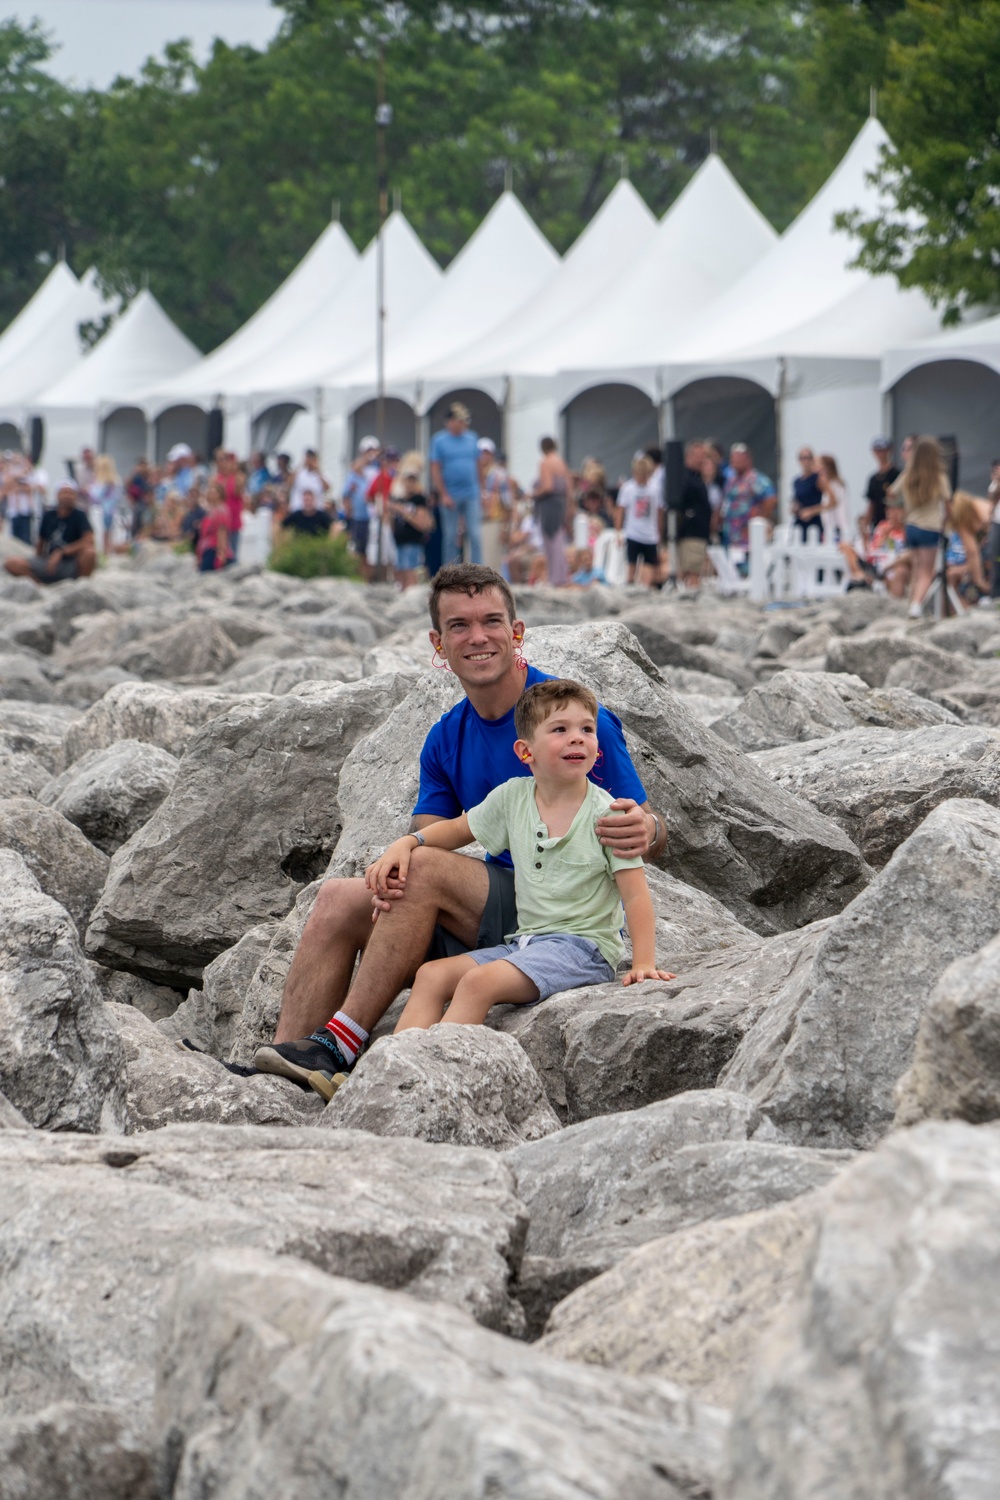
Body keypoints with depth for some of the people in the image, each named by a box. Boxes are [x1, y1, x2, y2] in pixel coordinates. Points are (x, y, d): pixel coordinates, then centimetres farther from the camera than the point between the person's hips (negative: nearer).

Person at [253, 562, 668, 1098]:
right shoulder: (444, 741, 11)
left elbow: (654, 837, -9)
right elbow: (425, 836, 1)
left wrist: (643, 830, -35)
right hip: (490, 915, 7)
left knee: (427, 869, -27)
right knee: (339, 899, -10)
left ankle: (337, 1048, -25)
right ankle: (286, 1067, -20)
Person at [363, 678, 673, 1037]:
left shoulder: (605, 814, -8)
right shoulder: (513, 796, 7)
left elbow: (635, 894, -9)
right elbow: (458, 829, 24)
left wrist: (643, 964, -19)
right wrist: (406, 843, 7)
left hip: (582, 946, -6)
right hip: (524, 938, 7)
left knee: (479, 981, -28)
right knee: (432, 974, -11)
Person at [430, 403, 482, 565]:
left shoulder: (472, 438, 7)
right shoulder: (439, 440, -3)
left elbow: (477, 465, 13)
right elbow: (435, 470, -6)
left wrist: (479, 491, 11)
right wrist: (443, 495, -11)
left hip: (471, 496, 2)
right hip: (450, 496, -2)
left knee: (475, 536, -3)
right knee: (450, 536, 5)